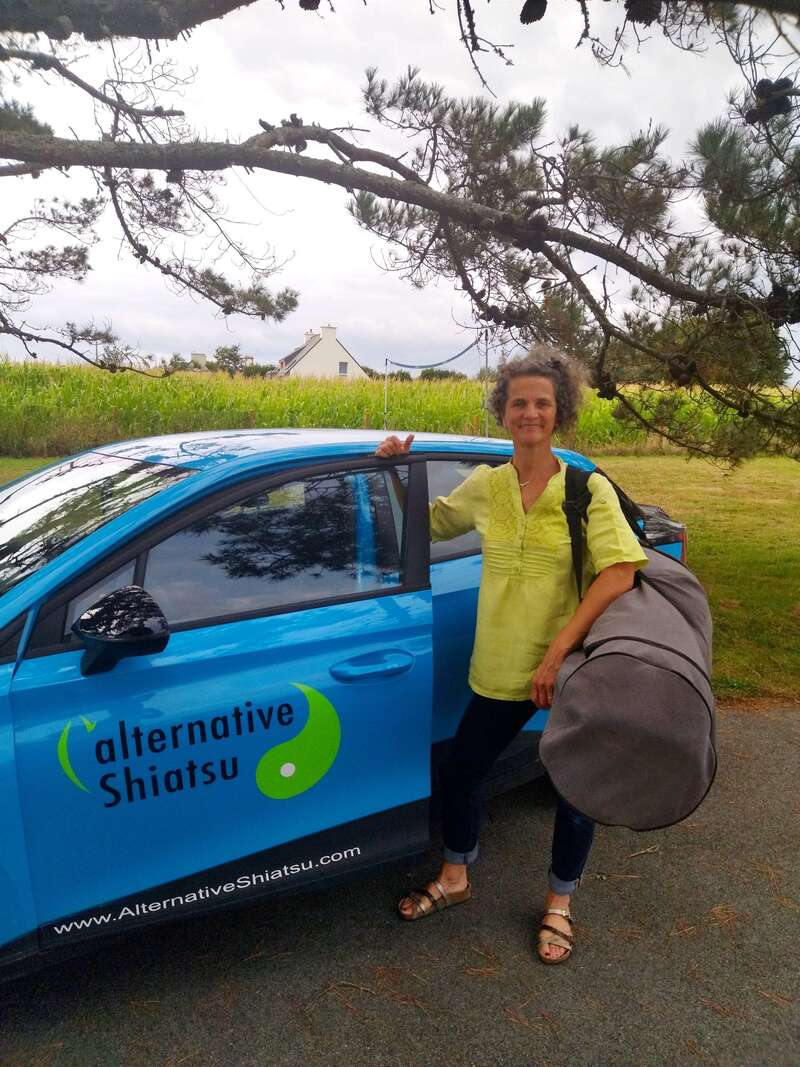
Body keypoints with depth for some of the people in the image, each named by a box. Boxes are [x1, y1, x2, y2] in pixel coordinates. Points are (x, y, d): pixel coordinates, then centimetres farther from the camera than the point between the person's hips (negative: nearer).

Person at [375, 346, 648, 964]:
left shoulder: (588, 489, -10)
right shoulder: (484, 486, 1)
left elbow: (619, 572, -21)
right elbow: (426, 524, 17)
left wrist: (557, 652, -25)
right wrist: (397, 473, 2)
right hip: (501, 668, 3)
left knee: (576, 791, 13)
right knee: (461, 773, 15)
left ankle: (559, 905, 40)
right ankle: (455, 879, 43)